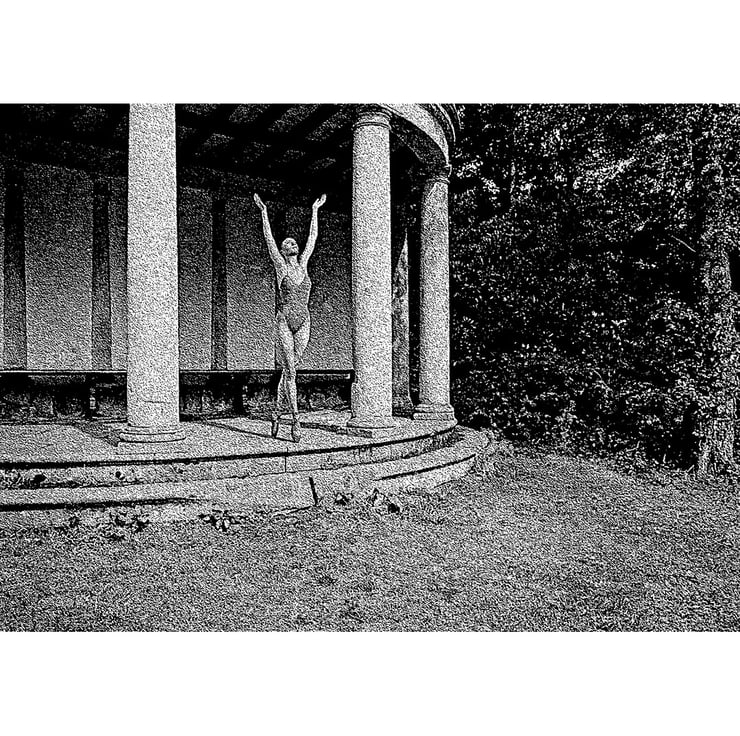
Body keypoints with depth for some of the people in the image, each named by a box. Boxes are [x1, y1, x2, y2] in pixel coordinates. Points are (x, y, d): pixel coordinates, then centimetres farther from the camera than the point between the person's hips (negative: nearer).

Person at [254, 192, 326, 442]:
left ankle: (277, 412, 23)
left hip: (303, 322, 4)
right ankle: (295, 420, -7)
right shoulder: (281, 266, 1)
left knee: (290, 369, 9)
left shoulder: (303, 264, 12)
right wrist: (264, 213, -5)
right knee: (289, 370, -7)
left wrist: (315, 211, 23)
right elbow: (269, 240, -4)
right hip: (284, 322, -4)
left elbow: (312, 238, 18)